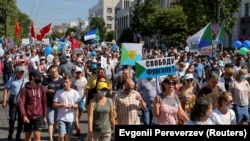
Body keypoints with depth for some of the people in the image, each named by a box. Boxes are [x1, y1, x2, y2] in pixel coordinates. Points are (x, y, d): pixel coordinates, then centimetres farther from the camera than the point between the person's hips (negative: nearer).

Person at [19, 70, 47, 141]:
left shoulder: (42, 89, 0)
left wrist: (44, 116, 8)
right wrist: (24, 116, -19)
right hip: (28, 116, 0)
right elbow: (21, 103, -10)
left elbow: (44, 103, 6)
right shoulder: (25, 89, -7)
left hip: (39, 116, 1)